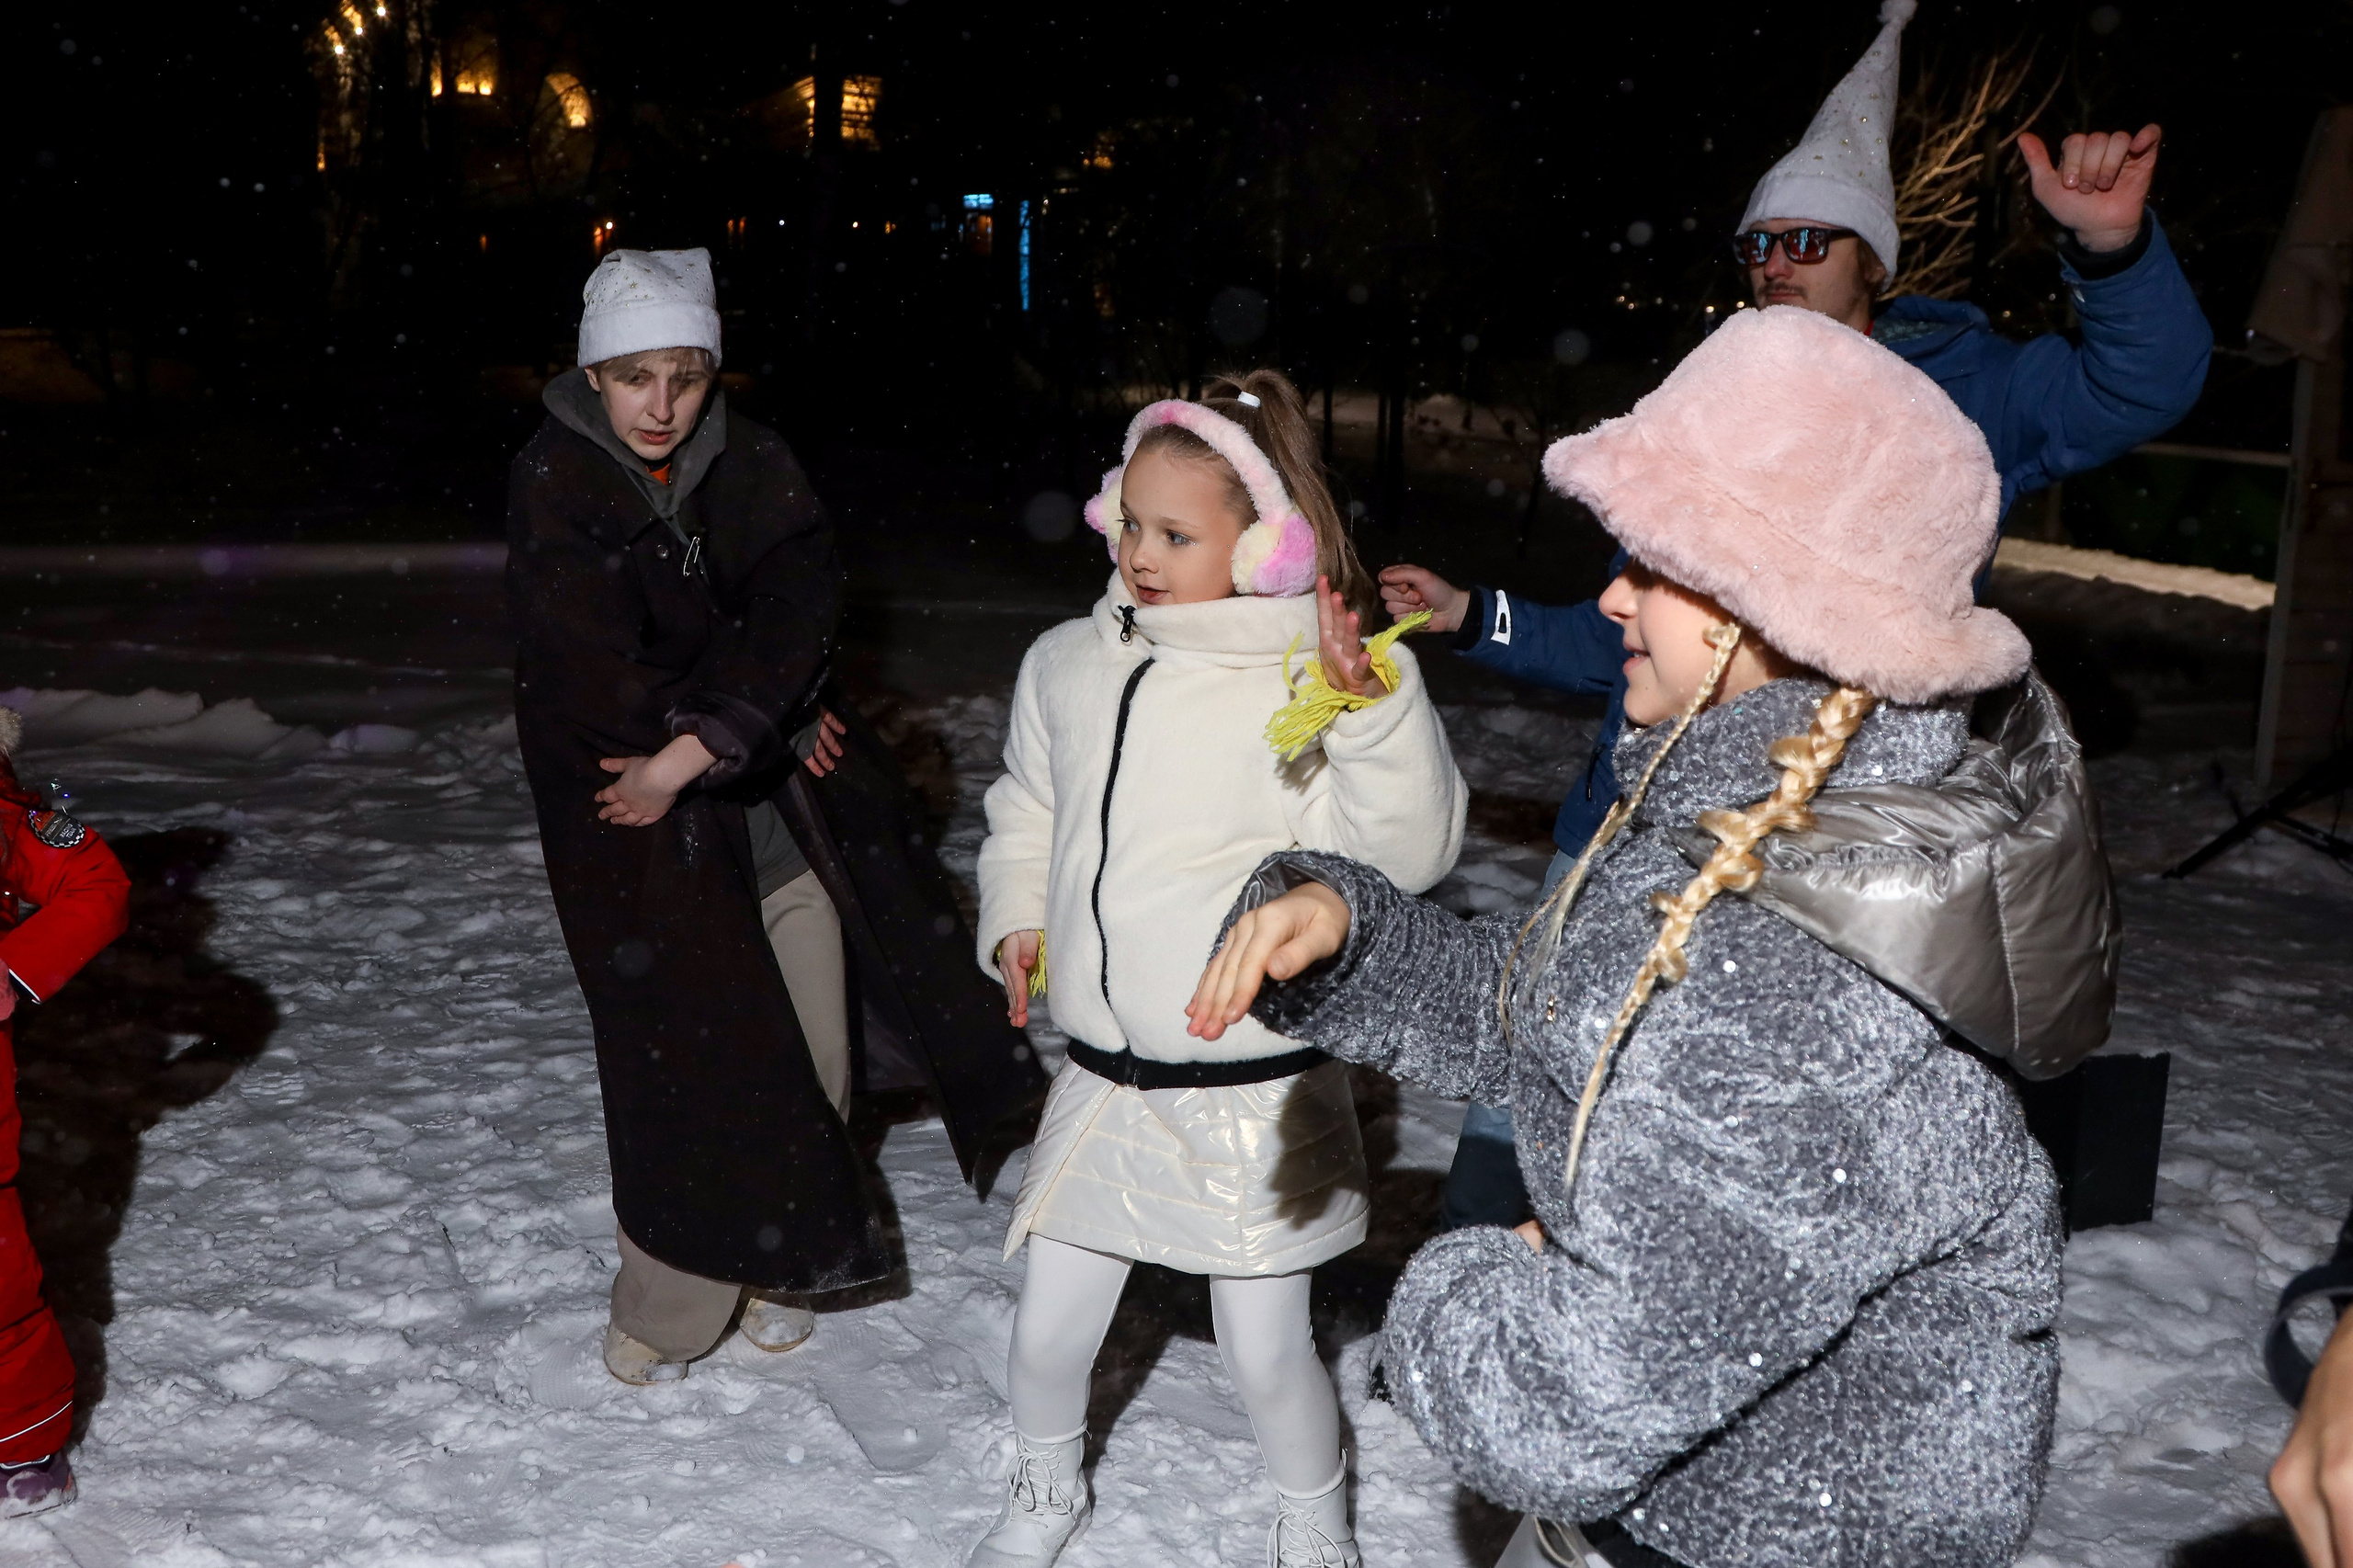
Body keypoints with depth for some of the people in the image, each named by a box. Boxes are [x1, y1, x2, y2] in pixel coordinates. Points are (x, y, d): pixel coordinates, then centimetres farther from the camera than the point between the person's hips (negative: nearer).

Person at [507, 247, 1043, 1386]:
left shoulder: (751, 466, 2)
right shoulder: (554, 489, -7)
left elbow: (794, 611, -14)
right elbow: (606, 683, -14)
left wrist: (698, 747, -25)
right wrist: (769, 730, -11)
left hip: (781, 815, 4)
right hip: (642, 834, -4)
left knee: (813, 1058, 7)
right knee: (687, 1066, -3)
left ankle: (777, 1265, 30)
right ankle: (665, 1311, 18)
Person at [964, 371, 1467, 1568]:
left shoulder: (1306, 681, -13)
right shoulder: (1068, 664, 4)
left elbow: (1411, 852, -21)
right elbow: (1026, 814, 20)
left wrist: (1370, 703, -33)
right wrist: (1015, 920, 4)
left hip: (1254, 1095, -5)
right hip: (1103, 1079, 5)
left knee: (1266, 1352, 8)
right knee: (1047, 1332, 16)